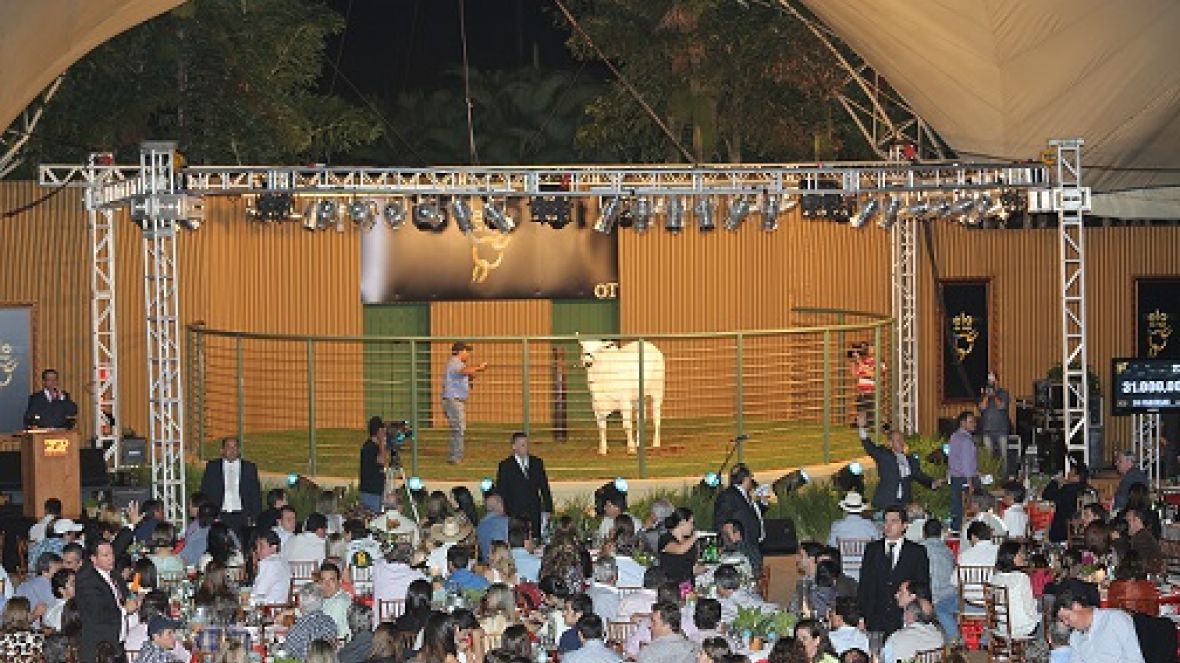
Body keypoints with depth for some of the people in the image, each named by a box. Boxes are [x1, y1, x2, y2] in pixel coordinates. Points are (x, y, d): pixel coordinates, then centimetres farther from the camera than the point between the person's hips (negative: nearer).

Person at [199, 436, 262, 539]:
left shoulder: (250, 468, 10)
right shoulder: (212, 466, 10)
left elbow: (256, 495, 9)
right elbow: (205, 492, 9)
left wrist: (254, 518, -2)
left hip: (242, 518, 0)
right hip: (219, 518, 0)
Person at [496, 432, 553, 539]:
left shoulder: (537, 463, 13)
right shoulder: (505, 466, 3)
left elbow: (545, 488, 14)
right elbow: (501, 492, 2)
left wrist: (547, 509, 7)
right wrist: (503, 513, -4)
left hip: (535, 514, 3)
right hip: (514, 514, -3)